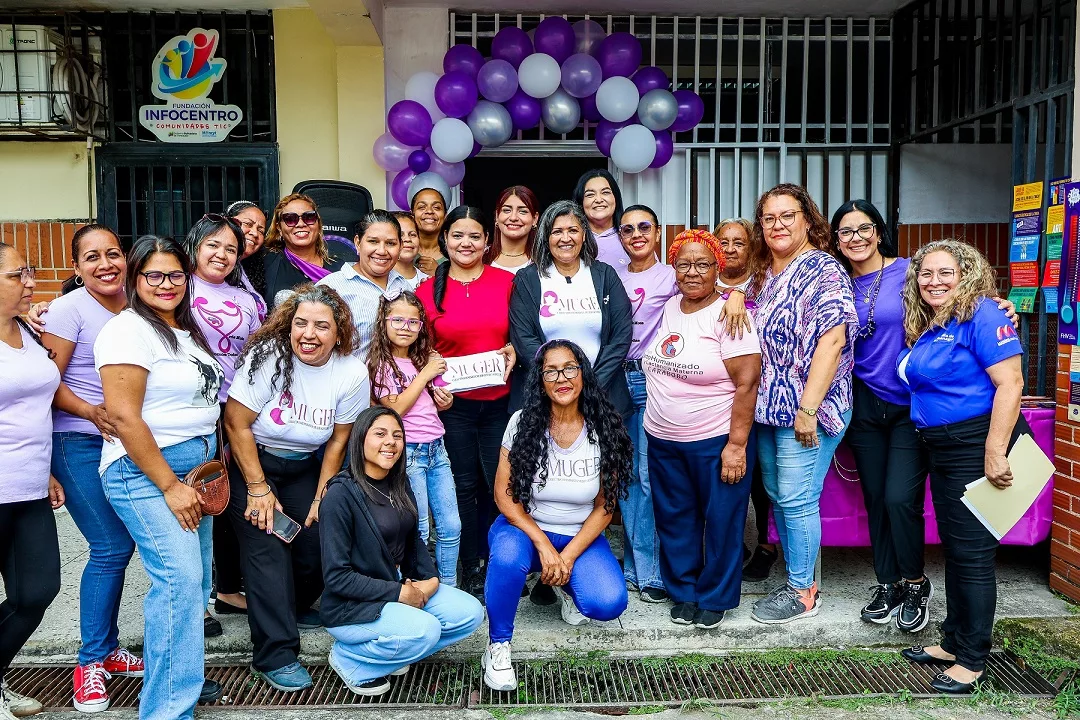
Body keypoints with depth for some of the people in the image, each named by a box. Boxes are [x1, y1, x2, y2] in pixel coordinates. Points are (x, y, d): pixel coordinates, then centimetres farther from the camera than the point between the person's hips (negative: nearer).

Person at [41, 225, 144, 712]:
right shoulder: (69, 308, -10)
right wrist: (91, 412, -25)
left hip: (126, 440, 6)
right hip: (79, 442, -5)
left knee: (118, 546, 10)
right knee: (112, 548, -7)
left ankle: (107, 650, 26)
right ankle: (91, 663, 9)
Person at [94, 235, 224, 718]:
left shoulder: (184, 329, 15)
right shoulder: (129, 330, -11)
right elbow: (123, 416, -18)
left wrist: (211, 463, 16)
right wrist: (169, 486, -17)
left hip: (195, 467, 8)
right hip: (146, 472, -8)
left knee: (190, 580, 9)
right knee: (180, 579, -15)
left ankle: (171, 673, 27)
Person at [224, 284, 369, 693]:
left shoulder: (352, 373, -14)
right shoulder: (268, 356, -23)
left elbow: (338, 441, -4)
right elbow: (237, 423, -19)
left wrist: (322, 497, -5)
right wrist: (258, 489, -17)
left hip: (305, 467, 3)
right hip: (251, 461, -3)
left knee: (318, 540, -4)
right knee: (267, 547, -13)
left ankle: (294, 607, 28)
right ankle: (275, 654, -5)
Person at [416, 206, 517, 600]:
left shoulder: (506, 281, 1)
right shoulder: (427, 290, 2)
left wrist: (513, 350, -9)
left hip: (499, 401, 0)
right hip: (452, 403, 0)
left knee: (499, 483, 5)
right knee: (464, 485, 8)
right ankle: (470, 568, 23)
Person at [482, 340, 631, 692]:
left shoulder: (604, 429, -8)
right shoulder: (523, 422, -9)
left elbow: (604, 507, -4)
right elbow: (504, 495, -9)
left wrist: (568, 556, -15)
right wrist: (544, 545, -19)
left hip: (581, 537, 2)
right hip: (525, 528, -1)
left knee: (609, 603, -24)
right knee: (507, 556, -37)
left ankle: (564, 584, 14)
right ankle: (498, 646, -12)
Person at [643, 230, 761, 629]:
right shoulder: (666, 308, 6)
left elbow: (747, 384, -16)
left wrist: (737, 445, -19)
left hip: (716, 442, -6)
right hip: (663, 441, 6)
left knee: (721, 522, 7)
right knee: (675, 521, 15)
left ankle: (716, 597, 25)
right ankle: (684, 592, 31)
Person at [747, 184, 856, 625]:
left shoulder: (823, 270, -10)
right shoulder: (764, 274, 14)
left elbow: (832, 340, -19)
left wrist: (808, 408, -23)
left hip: (806, 410, -8)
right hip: (768, 407, 8)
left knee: (796, 500, -3)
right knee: (777, 496, 14)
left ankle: (802, 592, 13)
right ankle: (797, 580, 28)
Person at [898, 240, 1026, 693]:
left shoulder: (982, 315, -13)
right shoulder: (924, 327, 12)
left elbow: (1010, 384, -20)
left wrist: (995, 452, -24)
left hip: (979, 443, -9)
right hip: (942, 448, 9)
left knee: (972, 552, -2)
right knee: (954, 548, 17)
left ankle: (973, 659, 12)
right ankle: (954, 641, 30)